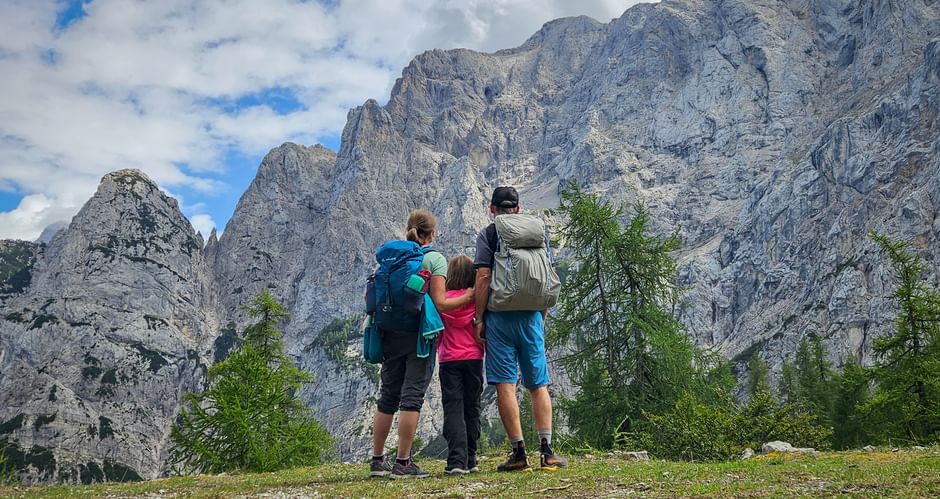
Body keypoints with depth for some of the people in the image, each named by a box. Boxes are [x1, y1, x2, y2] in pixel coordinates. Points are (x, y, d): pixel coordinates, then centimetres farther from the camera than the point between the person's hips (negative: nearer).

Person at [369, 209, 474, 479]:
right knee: (412, 396, 0)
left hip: (391, 333, 5)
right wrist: (468, 298, 2)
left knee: (388, 397, 13)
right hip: (419, 335, -5)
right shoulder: (435, 258, -3)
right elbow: (440, 304, -10)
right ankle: (402, 462, 2)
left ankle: (377, 460, 19)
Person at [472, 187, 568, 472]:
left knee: (506, 385, 0)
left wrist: (479, 319, -5)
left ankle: (519, 453, 0)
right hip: (531, 317, 4)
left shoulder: (488, 234, 0)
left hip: (500, 317, -3)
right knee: (539, 385, 8)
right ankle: (547, 451, 5)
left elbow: (483, 278, -9)